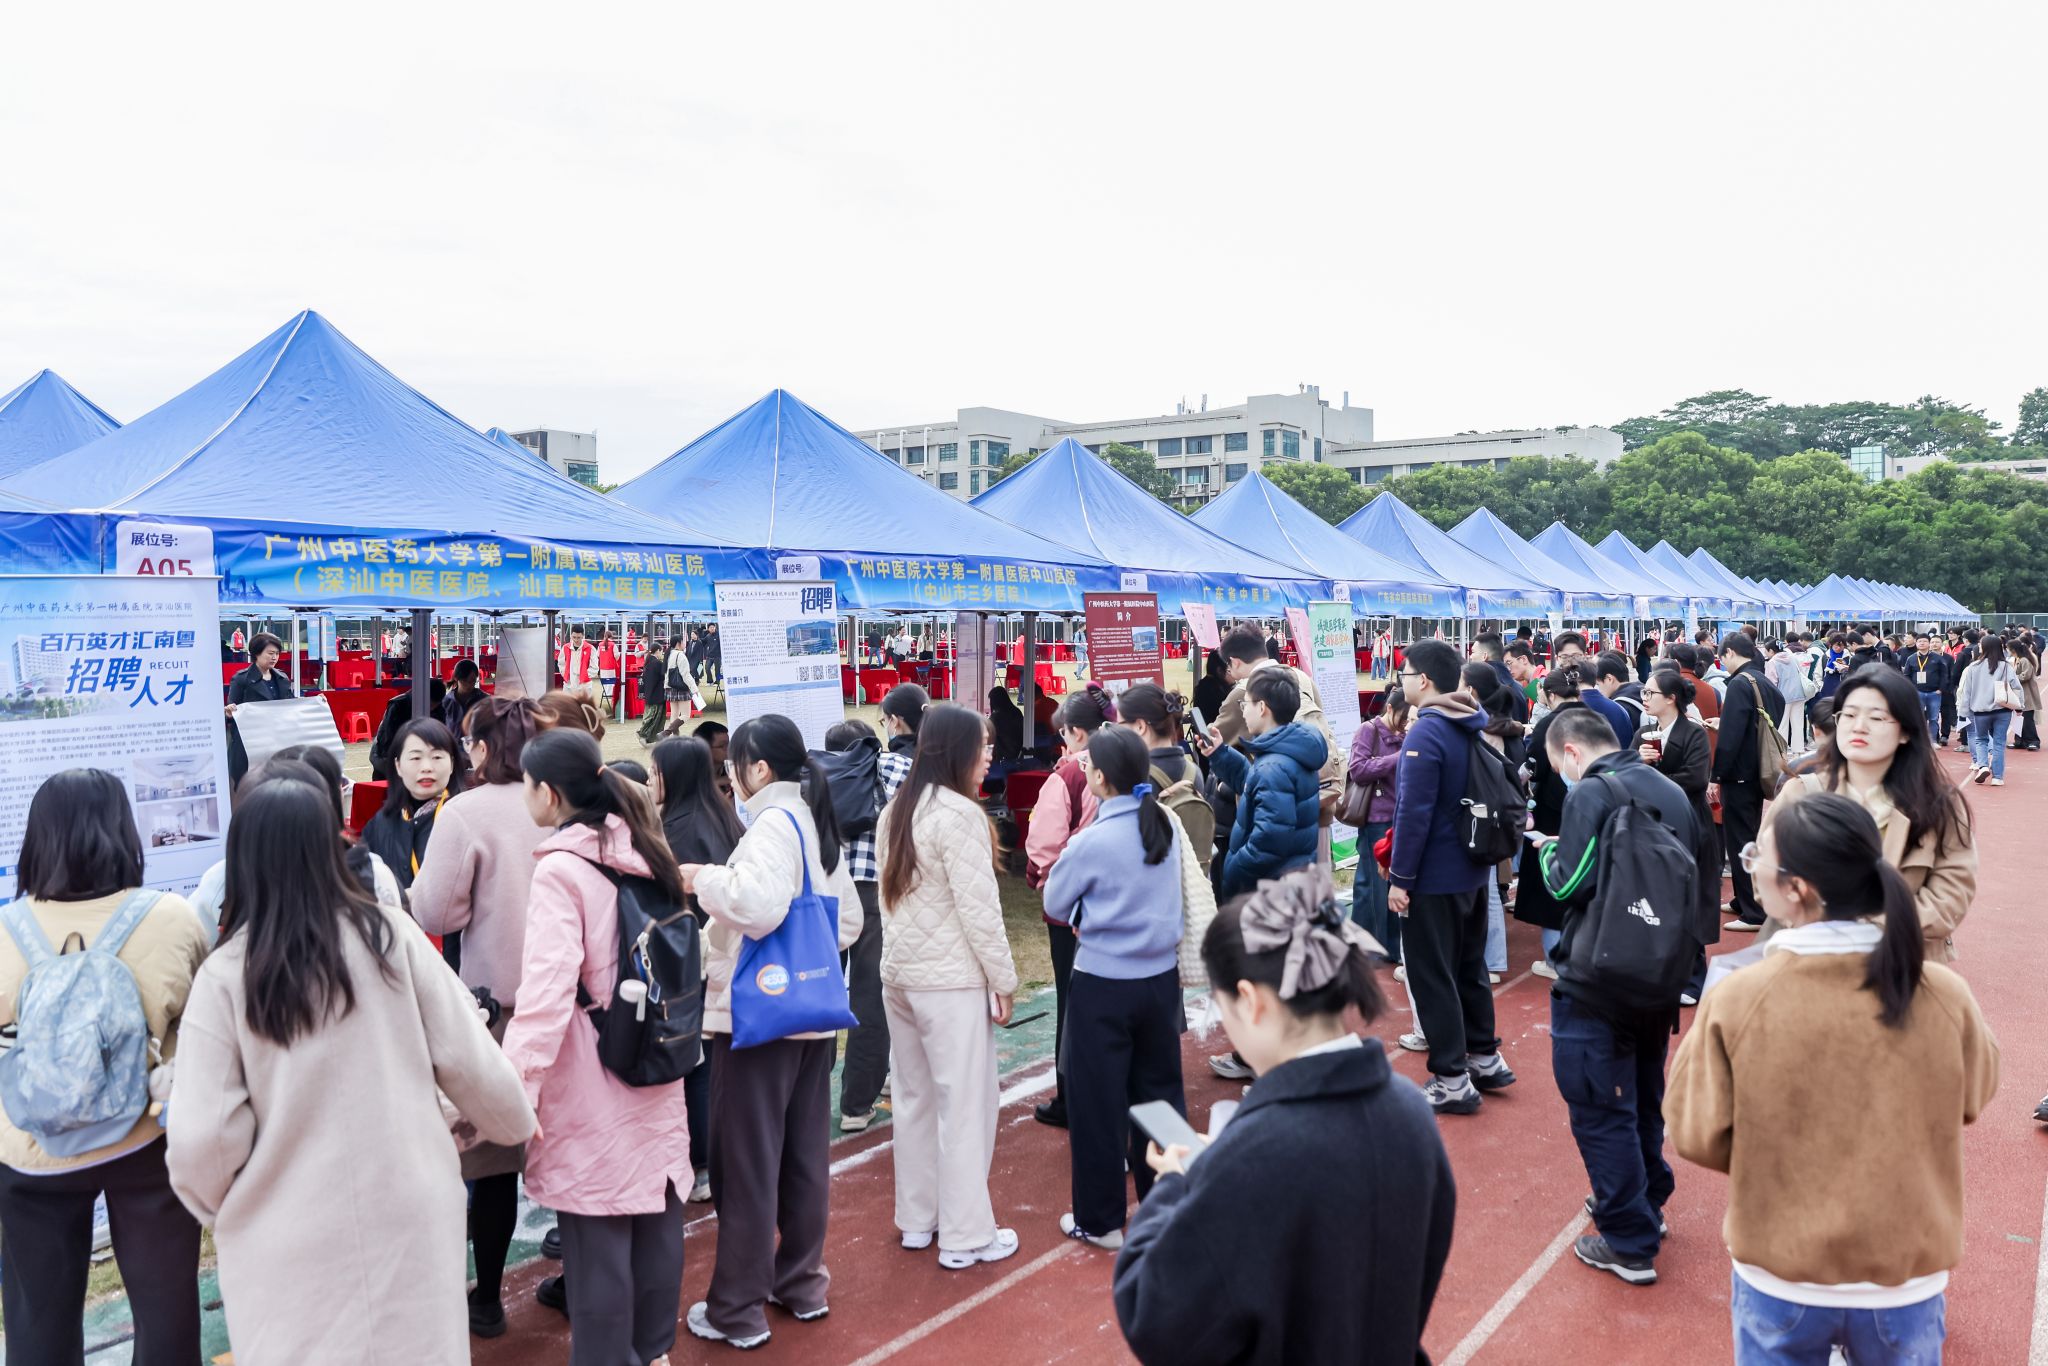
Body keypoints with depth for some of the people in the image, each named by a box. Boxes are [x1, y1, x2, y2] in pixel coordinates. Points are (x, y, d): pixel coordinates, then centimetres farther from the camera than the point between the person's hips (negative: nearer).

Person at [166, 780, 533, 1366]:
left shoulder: (224, 975, -9)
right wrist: (512, 1120, 17)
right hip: (410, 1213, 1)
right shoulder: (390, 934, -6)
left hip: (290, 1242, -1)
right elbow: (469, 1059, -3)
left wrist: (217, 1204, 11)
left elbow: (202, 1138, -10)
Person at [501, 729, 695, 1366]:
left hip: (592, 1088, -8)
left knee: (597, 1235, 3)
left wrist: (513, 1088, -28)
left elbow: (546, 993, -26)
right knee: (655, 1218, 17)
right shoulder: (643, 853, 6)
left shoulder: (561, 871, -17)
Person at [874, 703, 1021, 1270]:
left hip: (898, 972, 9)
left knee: (914, 1096, 17)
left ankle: (917, 1219, 28)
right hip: (951, 979, -8)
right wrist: (1004, 979, -10)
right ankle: (966, 1237, 10)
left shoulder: (896, 811, 8)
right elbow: (978, 908, -18)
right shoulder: (959, 814, -18)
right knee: (965, 1105, 2)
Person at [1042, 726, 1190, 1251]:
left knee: (1098, 1103, 8)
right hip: (1162, 976, 6)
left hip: (1104, 984, -5)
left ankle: (1100, 1221, 19)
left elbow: (1055, 906, -5)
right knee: (1160, 1089, 18)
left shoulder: (1091, 841, -19)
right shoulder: (1164, 825, -2)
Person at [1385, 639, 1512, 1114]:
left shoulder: (1425, 733, -22)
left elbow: (1414, 811, -25)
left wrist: (1400, 877, -19)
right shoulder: (1474, 728, 7)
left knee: (1431, 975, 1)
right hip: (1474, 869, 9)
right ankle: (1485, 1058, 31)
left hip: (1433, 878, -9)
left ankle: (1452, 1080, 6)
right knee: (1469, 964, 21)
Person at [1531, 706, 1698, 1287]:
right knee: (1643, 1097, 23)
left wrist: (1547, 852, -2)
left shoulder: (1591, 794, -15)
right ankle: (1648, 1202, 37)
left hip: (1597, 980, -8)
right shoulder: (1670, 791, 9)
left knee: (1600, 1108, 2)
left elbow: (1571, 885, -20)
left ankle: (1630, 1243, 8)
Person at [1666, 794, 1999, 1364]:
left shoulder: (1735, 1001, -23)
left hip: (1779, 1279, -1)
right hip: (1908, 1279, 1)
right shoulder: (1946, 995, -17)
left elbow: (1697, 1136, -11)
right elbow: (1973, 1098, 3)